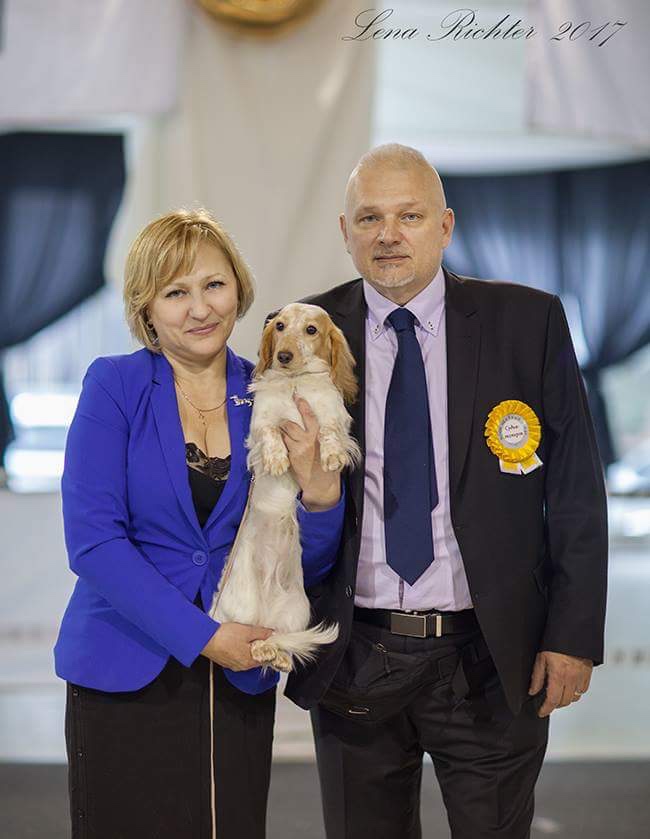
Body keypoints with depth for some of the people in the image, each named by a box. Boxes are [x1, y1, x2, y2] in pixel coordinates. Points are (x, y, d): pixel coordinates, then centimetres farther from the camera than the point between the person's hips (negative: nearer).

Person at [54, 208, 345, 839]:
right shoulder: (114, 386, -6)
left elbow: (309, 565, 5)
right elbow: (92, 539, -13)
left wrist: (320, 489, -15)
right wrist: (202, 636, -16)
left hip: (240, 682, 3)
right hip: (126, 679, -3)